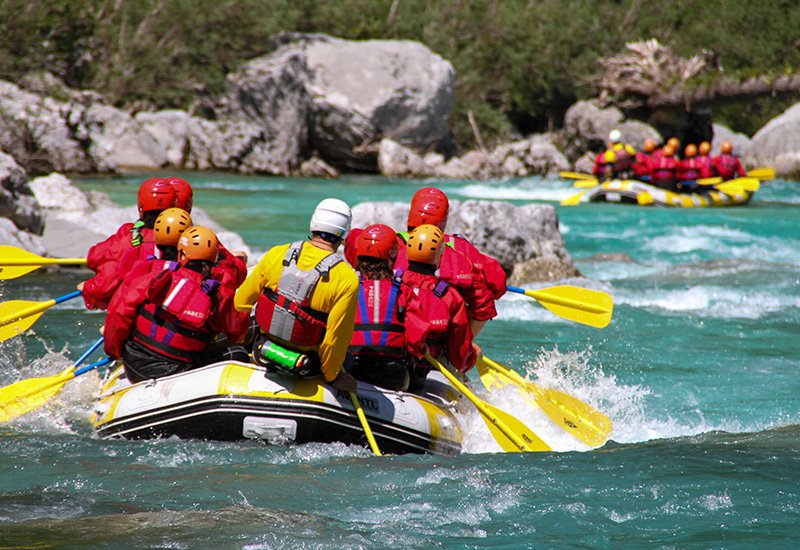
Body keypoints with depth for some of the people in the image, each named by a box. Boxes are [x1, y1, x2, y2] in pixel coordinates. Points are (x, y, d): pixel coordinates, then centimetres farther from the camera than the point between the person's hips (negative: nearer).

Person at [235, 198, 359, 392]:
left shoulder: (276, 254, -8)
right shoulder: (348, 279, -19)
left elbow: (241, 302, 3)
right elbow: (337, 337, -17)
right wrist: (332, 376, -1)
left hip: (263, 354, 3)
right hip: (306, 366, -3)